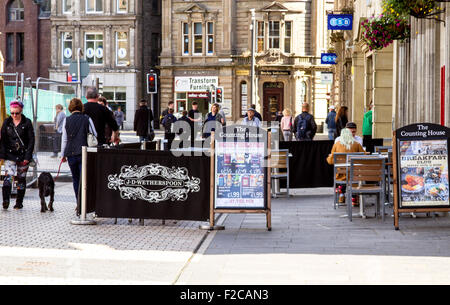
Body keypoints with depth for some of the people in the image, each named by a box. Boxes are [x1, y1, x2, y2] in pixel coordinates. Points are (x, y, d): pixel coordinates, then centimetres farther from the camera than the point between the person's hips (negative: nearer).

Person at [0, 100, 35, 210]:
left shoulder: (27, 123, -3)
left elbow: (31, 140, -4)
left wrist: (27, 156, -10)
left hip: (23, 155, -1)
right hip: (10, 155, 1)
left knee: (21, 178, 6)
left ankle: (19, 202, 16)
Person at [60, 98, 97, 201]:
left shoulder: (67, 120, 1)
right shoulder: (87, 119, -1)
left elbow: (64, 139, 5)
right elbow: (95, 135, 2)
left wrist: (63, 155, 13)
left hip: (71, 154, 1)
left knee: (75, 180, 14)